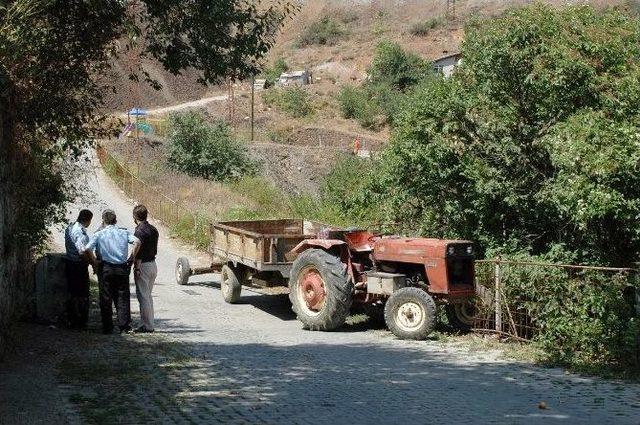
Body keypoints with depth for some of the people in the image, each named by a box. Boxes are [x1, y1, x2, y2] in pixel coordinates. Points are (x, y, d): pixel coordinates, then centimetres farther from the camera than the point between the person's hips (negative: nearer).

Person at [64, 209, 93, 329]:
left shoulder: (69, 228, 8)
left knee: (72, 293, 15)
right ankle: (81, 322, 4)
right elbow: (82, 252, -29)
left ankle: (72, 321, 21)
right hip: (79, 264, -9)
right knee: (82, 295, 0)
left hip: (69, 262, 9)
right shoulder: (81, 232, -21)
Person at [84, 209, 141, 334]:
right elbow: (137, 242, -10)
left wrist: (94, 262, 0)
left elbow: (87, 249, -12)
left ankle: (107, 327, 8)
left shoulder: (99, 234, 2)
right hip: (122, 268, 1)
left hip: (106, 269, -1)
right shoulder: (124, 232, 6)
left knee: (106, 299, 6)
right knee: (122, 298, 7)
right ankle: (124, 326, 3)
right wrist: (131, 258, -3)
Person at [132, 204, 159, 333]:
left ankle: (147, 326, 0)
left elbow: (139, 252, -19)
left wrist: (137, 268, -16)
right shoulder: (153, 229, 9)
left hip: (143, 265, -8)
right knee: (148, 296, 16)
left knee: (143, 297, -2)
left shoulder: (140, 231, -16)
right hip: (153, 264, 8)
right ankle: (149, 324, 20)